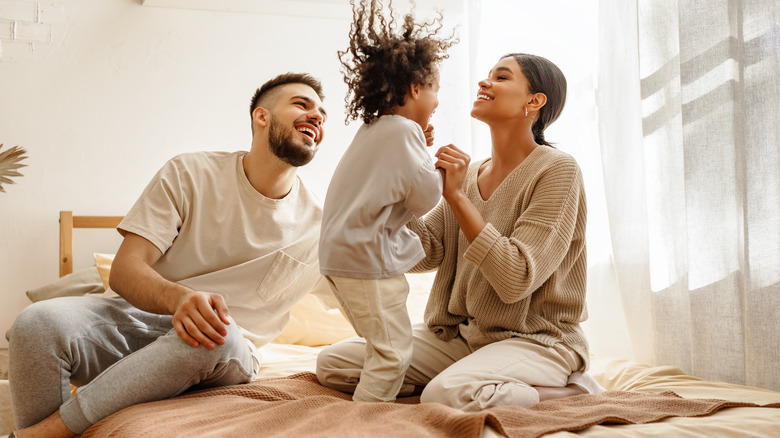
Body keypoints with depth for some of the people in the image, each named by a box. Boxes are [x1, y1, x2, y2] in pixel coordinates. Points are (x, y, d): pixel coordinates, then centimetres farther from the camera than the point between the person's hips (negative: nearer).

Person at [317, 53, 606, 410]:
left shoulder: (556, 170, -11)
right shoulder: (469, 172, 10)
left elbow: (516, 280, -21)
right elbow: (424, 255, 3)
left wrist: (457, 196, -18)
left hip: (535, 339, -7)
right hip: (460, 334, 8)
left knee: (446, 395, -37)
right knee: (332, 362, -4)